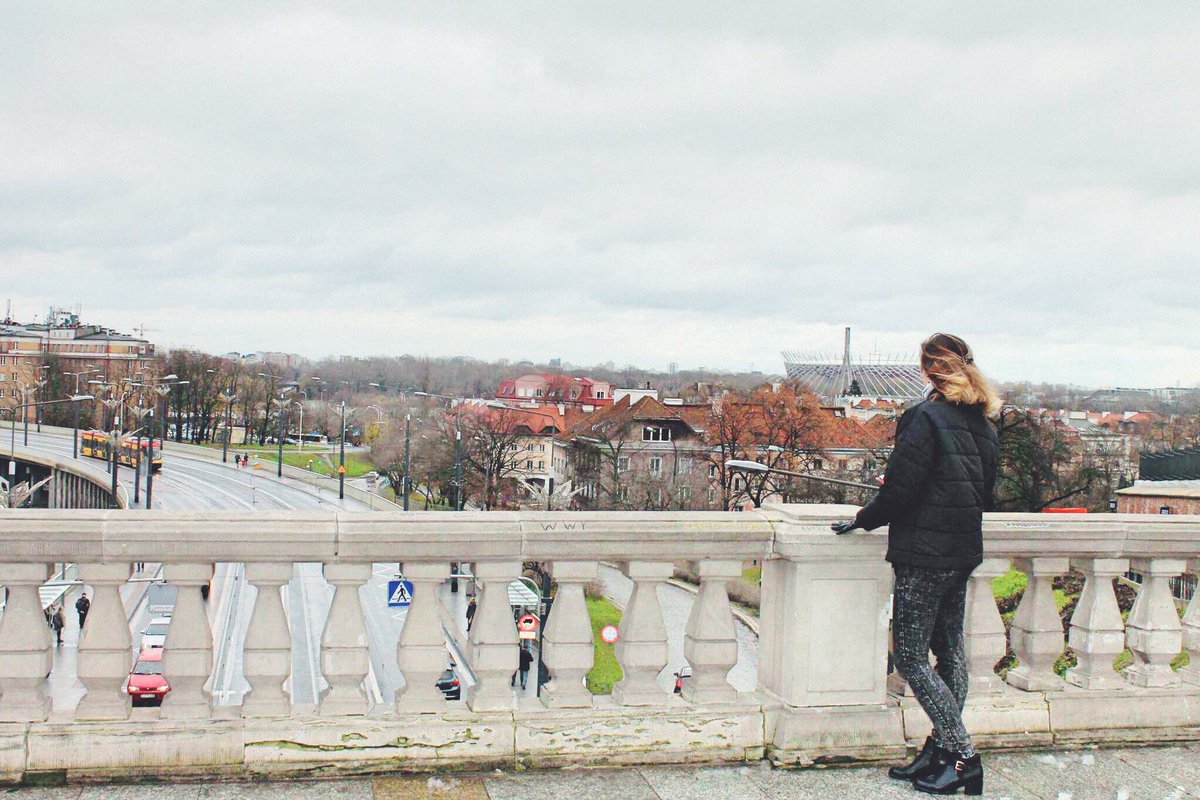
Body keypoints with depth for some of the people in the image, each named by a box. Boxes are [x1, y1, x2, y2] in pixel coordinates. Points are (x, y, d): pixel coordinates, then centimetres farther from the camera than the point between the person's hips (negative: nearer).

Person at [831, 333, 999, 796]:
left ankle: (962, 758, -4)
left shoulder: (926, 418, -15)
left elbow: (899, 489, -16)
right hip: (964, 550, 9)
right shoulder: (982, 424, 9)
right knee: (950, 651, 13)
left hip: (925, 554, -9)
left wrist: (864, 520, 0)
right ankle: (940, 755, 18)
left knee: (909, 656, -2)